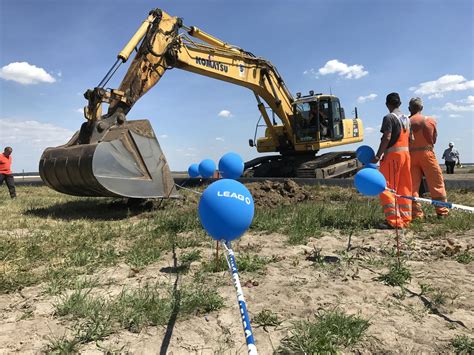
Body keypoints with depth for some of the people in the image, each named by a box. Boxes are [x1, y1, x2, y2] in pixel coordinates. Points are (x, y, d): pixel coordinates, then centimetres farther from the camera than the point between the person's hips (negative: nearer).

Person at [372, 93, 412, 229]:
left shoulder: (389, 117, -8)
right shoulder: (407, 119, 16)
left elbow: (387, 138, -17)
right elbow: (410, 138, 15)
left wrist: (378, 156, -17)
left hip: (393, 155, -8)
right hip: (406, 153, 8)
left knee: (387, 188, -5)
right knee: (404, 188, 10)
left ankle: (394, 221, -9)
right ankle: (405, 220, 15)